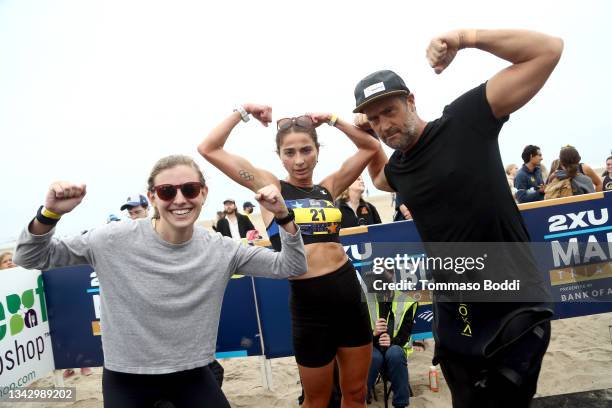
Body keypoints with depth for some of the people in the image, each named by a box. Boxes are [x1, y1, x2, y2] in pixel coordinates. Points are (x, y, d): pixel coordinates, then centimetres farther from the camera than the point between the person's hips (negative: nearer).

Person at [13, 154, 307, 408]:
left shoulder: (220, 250, -10)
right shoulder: (115, 240, -16)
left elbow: (291, 267, -7)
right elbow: (31, 259, -8)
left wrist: (283, 217, -22)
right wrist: (50, 214, -28)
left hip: (193, 374, 2)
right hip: (126, 377, -1)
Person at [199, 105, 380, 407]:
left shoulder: (328, 187, 7)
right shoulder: (270, 186, -1)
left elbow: (371, 147, 13)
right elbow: (208, 149, -4)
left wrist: (331, 120, 7)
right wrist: (243, 112, -1)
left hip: (349, 293, 4)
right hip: (308, 301, -4)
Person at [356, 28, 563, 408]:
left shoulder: (466, 120, -9)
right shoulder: (398, 168, 9)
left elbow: (549, 49, -12)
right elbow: (379, 178, 36)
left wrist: (466, 37, -22)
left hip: (515, 308, -6)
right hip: (453, 312, 6)